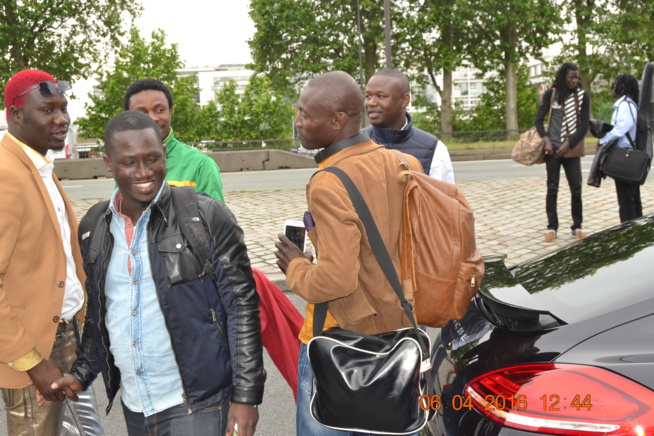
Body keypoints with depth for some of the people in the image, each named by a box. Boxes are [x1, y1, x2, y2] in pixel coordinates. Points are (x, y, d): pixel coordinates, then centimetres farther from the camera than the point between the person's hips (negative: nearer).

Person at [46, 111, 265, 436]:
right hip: (133, 407, 5)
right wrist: (82, 372, 7)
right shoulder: (93, 229, 4)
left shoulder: (207, 217, -11)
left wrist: (246, 396, -13)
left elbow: (242, 307, -11)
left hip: (197, 406, -5)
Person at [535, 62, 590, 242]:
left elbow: (584, 125, -2)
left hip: (572, 150, 0)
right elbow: (538, 120, 3)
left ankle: (577, 226, 12)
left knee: (576, 189, 1)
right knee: (552, 189, 2)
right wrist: (546, 140, -10)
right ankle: (552, 227, 8)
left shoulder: (582, 96, 0)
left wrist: (568, 145, -11)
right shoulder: (551, 94, 0)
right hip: (553, 149, 0)